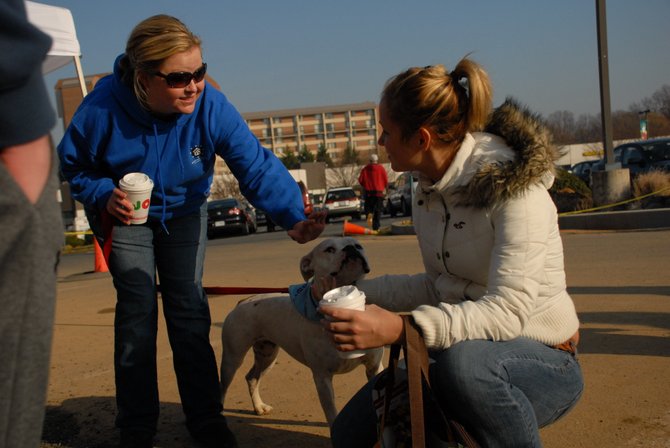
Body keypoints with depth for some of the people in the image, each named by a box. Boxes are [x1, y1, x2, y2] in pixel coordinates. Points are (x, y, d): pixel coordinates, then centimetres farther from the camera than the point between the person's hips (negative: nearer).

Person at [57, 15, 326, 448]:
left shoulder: (211, 106, -29)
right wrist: (104, 195, -30)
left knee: (189, 309, -1)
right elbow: (73, 164, -11)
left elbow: (257, 165, -33)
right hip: (125, 214, -1)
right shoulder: (105, 107, -29)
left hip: (185, 212, 1)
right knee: (137, 311, -7)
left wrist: (293, 215, -48)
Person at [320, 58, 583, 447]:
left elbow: (509, 309, -31)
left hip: (542, 364, -7)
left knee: (463, 358, -40)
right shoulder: (429, 192, 2)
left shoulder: (514, 187, -22)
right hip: (459, 351, 7)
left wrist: (401, 328, -42)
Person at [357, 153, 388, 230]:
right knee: (378, 210, 4)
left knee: (368, 207, 13)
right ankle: (376, 227, 0)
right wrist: (384, 187, 17)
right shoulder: (381, 168, -2)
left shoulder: (365, 169, 2)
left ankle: (369, 214, -21)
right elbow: (386, 180, -3)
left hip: (368, 192, 1)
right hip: (379, 192, -1)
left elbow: (360, 180, 1)